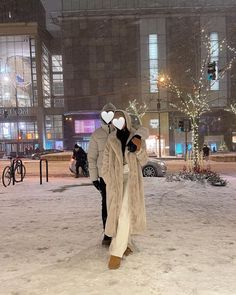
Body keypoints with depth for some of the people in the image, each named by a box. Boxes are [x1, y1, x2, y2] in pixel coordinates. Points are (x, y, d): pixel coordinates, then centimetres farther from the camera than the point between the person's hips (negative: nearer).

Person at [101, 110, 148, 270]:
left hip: (131, 179, -2)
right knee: (116, 213, 7)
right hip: (115, 180, 3)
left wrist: (139, 149, -17)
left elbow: (143, 162, 2)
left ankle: (116, 252, -7)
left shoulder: (137, 137, 1)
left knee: (125, 214, -14)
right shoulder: (111, 139, 5)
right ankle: (126, 244, 30)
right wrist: (108, 182, -1)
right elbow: (106, 163, 6)